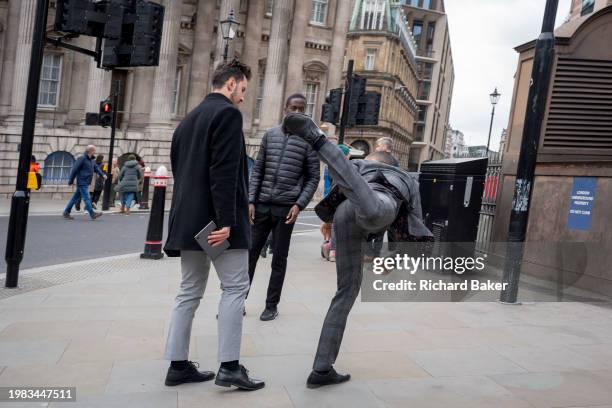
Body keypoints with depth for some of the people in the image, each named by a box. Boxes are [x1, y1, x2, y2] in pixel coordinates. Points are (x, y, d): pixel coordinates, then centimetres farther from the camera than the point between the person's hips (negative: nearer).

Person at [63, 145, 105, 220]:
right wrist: (71, 181, -12)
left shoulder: (91, 160, 16)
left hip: (86, 183, 9)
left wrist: (102, 174, -6)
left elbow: (96, 168, 12)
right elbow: (74, 169, -12)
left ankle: (66, 213, 18)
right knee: (87, 198, -8)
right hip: (82, 183, -9)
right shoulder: (82, 159, -12)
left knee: (75, 198, 12)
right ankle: (92, 214, -7)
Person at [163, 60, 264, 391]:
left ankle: (178, 365, 16)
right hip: (214, 218, -9)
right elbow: (225, 171, -19)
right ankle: (229, 366, 0)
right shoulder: (228, 113, -8)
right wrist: (226, 220, -21)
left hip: (188, 217, 9)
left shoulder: (190, 117, 19)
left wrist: (188, 214, 21)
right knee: (235, 286, -1)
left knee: (190, 290, 12)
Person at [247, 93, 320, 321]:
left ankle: (272, 305, 16)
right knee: (250, 253, 5)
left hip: (286, 208, -3)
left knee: (279, 259, 4)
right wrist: (251, 201, 1)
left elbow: (313, 178, 1)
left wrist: (299, 204, -12)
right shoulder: (270, 135, 10)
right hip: (262, 205, 3)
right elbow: (257, 171, 10)